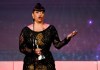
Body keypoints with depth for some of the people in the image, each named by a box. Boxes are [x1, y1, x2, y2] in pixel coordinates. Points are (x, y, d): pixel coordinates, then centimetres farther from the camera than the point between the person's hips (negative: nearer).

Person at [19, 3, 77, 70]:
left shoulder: (50, 28, 4)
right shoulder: (26, 30, 1)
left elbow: (57, 44, 0)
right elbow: (21, 48, 0)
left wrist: (67, 38, -15)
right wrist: (33, 51, -16)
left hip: (47, 64, 1)